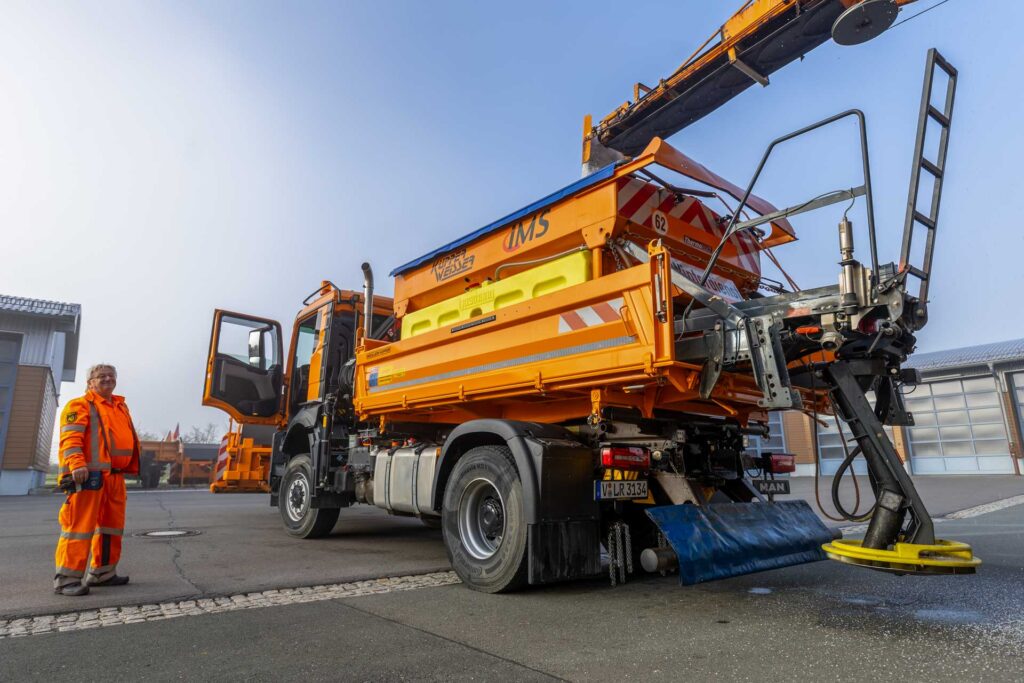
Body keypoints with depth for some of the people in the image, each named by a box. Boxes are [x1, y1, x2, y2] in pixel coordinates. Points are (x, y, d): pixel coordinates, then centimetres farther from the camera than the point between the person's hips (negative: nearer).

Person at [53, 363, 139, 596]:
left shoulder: (121, 407, 22)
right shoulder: (80, 405, -1)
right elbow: (70, 438, -13)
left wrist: (131, 468, 20)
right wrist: (76, 464, -26)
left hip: (115, 477, 9)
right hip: (90, 475, -8)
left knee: (112, 525, 13)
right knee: (81, 525, -8)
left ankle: (102, 572, 23)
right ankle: (67, 578, 0)